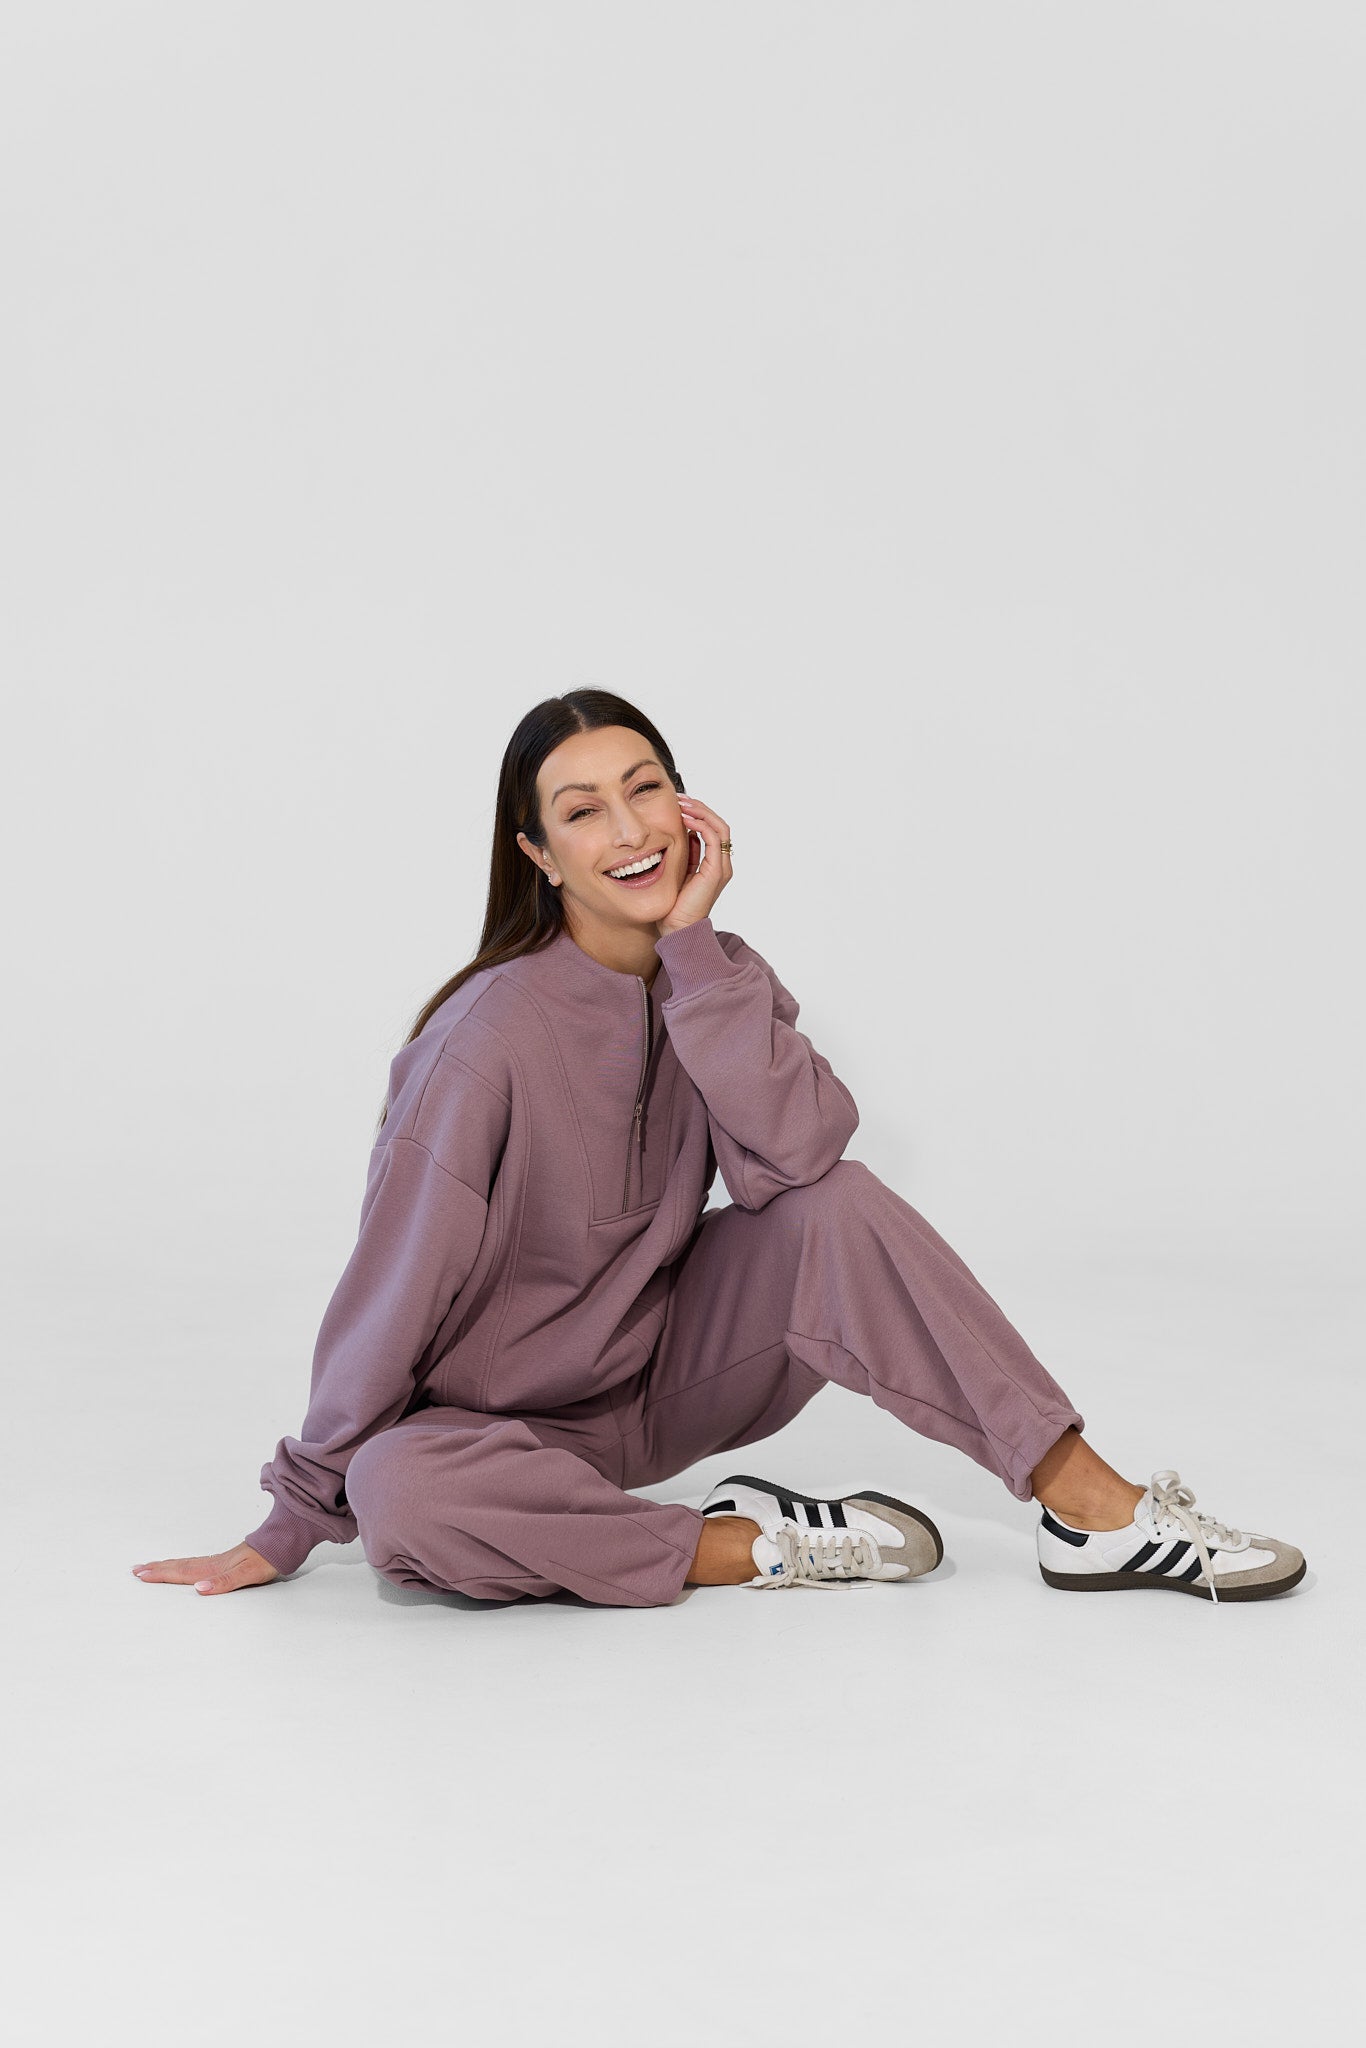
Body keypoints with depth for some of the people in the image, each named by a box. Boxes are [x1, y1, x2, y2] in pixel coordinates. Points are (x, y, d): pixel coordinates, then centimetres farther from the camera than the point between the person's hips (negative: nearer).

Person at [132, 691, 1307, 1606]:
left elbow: (797, 1150, -24)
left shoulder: (717, 979, -5)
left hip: (673, 1372, 4)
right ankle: (756, 1545, -24)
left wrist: (694, 942, -26)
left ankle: (1098, 1510, -22)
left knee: (833, 1204, -22)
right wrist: (294, 1525, -14)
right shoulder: (492, 1037, -22)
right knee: (398, 1497, -37)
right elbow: (395, 1288, -18)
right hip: (513, 1415, -4)